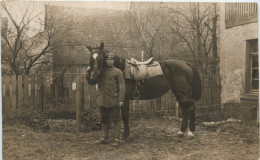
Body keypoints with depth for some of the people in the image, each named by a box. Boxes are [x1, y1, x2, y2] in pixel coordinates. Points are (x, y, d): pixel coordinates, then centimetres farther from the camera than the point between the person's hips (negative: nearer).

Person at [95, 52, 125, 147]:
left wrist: (121, 100, -13)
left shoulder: (117, 72, -2)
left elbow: (122, 86, -7)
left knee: (116, 120, 1)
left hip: (114, 101, -5)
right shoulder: (101, 72, 10)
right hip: (102, 101, 5)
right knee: (104, 120, 13)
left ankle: (117, 139, 7)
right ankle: (105, 138, 24)